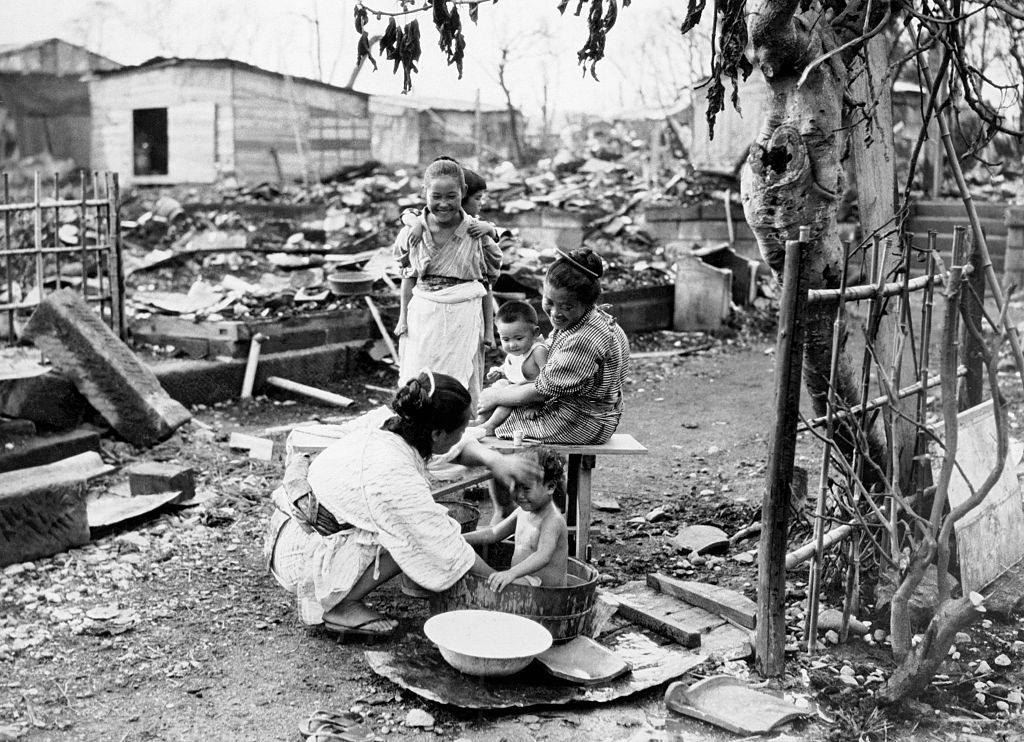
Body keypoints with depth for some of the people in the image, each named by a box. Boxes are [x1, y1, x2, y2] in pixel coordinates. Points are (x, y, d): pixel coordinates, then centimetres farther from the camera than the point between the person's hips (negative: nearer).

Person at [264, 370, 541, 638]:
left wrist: (494, 459, -4)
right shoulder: (396, 476, -29)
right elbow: (447, 547, -21)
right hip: (299, 557, -9)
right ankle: (340, 607, -3)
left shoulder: (385, 432, -4)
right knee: (412, 541, -17)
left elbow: (460, 448, 14)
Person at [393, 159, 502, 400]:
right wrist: (403, 317, 7)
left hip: (463, 317, -1)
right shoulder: (413, 232, -3)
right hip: (422, 315, 2)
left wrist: (488, 326, 3)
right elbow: (409, 277, 7)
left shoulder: (476, 234, -7)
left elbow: (486, 283, 1)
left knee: (459, 381, 5)